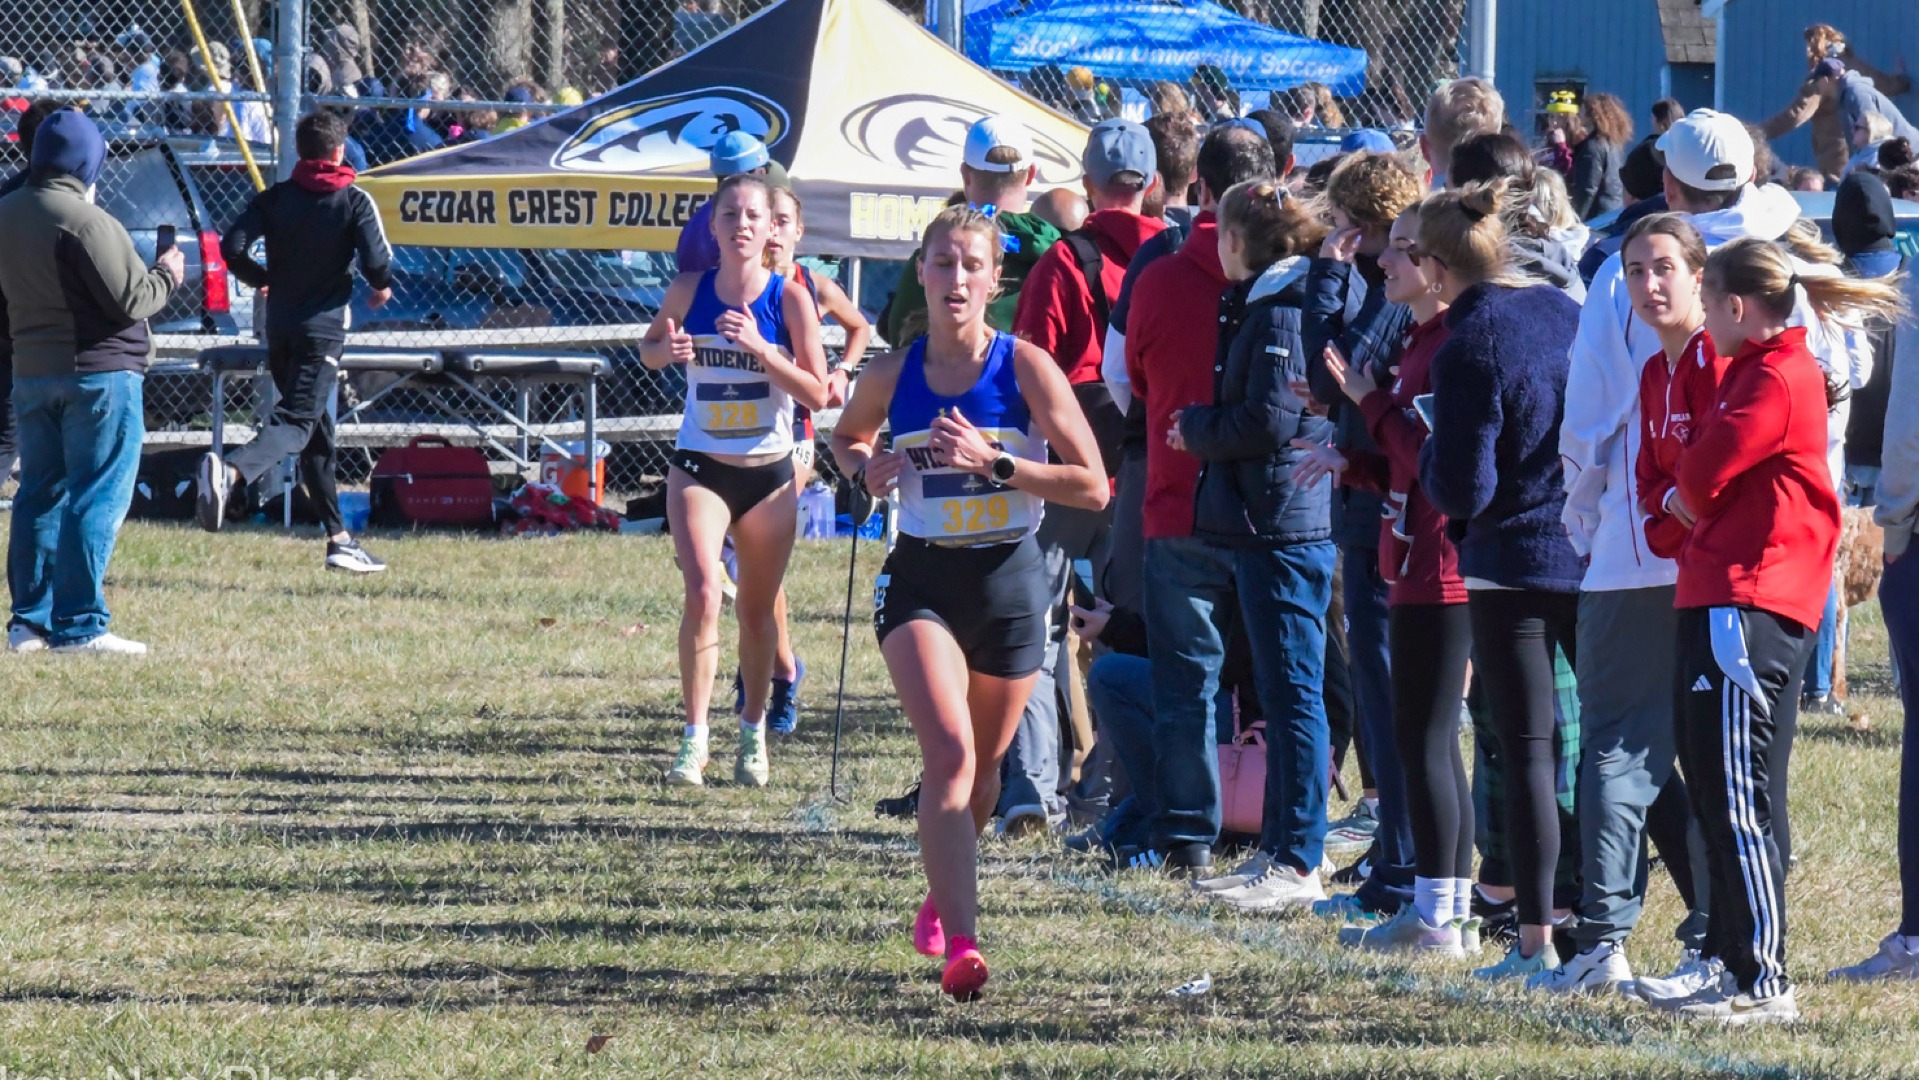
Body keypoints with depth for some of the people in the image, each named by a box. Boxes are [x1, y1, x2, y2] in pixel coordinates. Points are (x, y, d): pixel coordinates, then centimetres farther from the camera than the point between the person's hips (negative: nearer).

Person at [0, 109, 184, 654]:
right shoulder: (84, 221, -18)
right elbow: (130, 301, -18)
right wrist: (167, 275, 0)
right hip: (99, 373, -8)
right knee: (98, 498, -4)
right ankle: (79, 625, -6)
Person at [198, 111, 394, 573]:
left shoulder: (274, 198, 6)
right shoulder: (355, 202, -3)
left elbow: (232, 247, -4)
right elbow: (376, 260, -14)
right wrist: (381, 287, 9)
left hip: (279, 326, 5)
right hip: (323, 327, -5)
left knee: (317, 434, 16)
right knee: (299, 422, -15)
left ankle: (338, 537, 20)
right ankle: (230, 470, -44)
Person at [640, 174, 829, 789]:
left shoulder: (789, 299, -8)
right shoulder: (689, 292, -3)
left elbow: (818, 395, -9)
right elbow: (649, 349, 14)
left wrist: (761, 349, -22)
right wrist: (667, 351, -10)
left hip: (769, 473, 0)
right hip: (699, 467, 0)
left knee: (757, 610, 11)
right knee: (703, 593, -19)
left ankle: (753, 733, 31)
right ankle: (695, 739, -12)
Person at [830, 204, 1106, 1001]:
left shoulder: (1025, 368, -8)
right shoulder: (893, 375, -1)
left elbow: (1092, 487, -10)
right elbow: (846, 435, 22)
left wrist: (995, 462, -20)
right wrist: (866, 472, -1)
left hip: (1009, 579, 1)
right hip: (921, 578, 0)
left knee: (983, 763, 16)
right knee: (949, 751, -20)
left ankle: (942, 898, 45)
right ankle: (960, 944, -26)